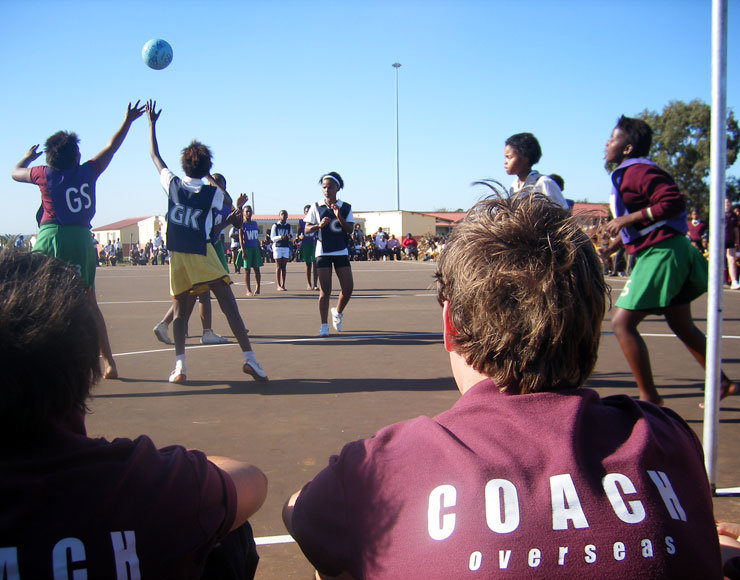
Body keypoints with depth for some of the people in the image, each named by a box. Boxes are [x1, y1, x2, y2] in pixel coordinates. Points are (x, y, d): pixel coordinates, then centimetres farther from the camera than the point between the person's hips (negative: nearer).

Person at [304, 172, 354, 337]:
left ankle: (338, 313, 25)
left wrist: (339, 217, -20)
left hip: (341, 252, 2)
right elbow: (307, 229, 0)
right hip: (323, 252, -1)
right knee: (325, 290, -4)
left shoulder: (345, 207, 4)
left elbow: (350, 229, -4)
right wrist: (319, 225, -19)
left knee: (348, 287, -2)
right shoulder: (316, 207, 2)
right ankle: (324, 325, 6)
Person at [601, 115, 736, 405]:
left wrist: (626, 219, -21)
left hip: (660, 255, -11)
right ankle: (723, 384, 30)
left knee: (622, 323, -10)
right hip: (666, 253, 11)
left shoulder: (637, 171, -14)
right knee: (682, 325, 19)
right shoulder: (626, 174, 17)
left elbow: (674, 202, -24)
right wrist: (610, 248, 20)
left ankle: (649, 397, -5)